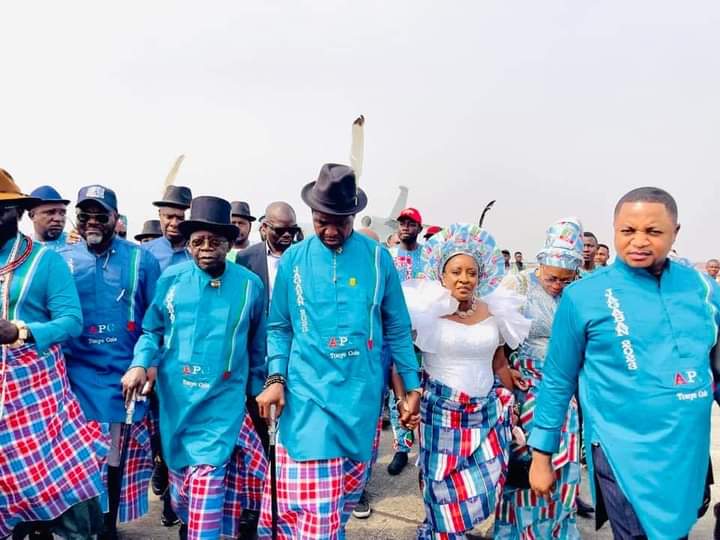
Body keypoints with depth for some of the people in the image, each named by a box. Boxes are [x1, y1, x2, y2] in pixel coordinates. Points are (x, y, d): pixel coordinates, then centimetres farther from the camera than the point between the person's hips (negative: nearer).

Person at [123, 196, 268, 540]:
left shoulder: (250, 285, -4)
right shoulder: (171, 279, -3)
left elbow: (257, 347, 6)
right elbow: (152, 330, 6)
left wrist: (257, 392, 10)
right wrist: (139, 365, -12)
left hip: (222, 400, -2)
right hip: (174, 396, 3)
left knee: (207, 479, -8)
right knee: (179, 475, 20)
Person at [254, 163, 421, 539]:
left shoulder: (377, 257, 0)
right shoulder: (293, 259, 1)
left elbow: (397, 328, 5)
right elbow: (279, 326, 6)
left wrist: (412, 386, 5)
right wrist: (275, 378, -6)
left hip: (362, 393, 2)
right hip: (308, 392, -1)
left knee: (347, 491, 15)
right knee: (312, 500, -5)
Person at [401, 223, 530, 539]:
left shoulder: (494, 312, 5)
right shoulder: (427, 310, -9)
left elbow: (500, 365, 14)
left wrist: (511, 406, 14)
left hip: (487, 411, 4)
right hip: (440, 410, -4)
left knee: (485, 486, 7)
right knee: (445, 491, 4)